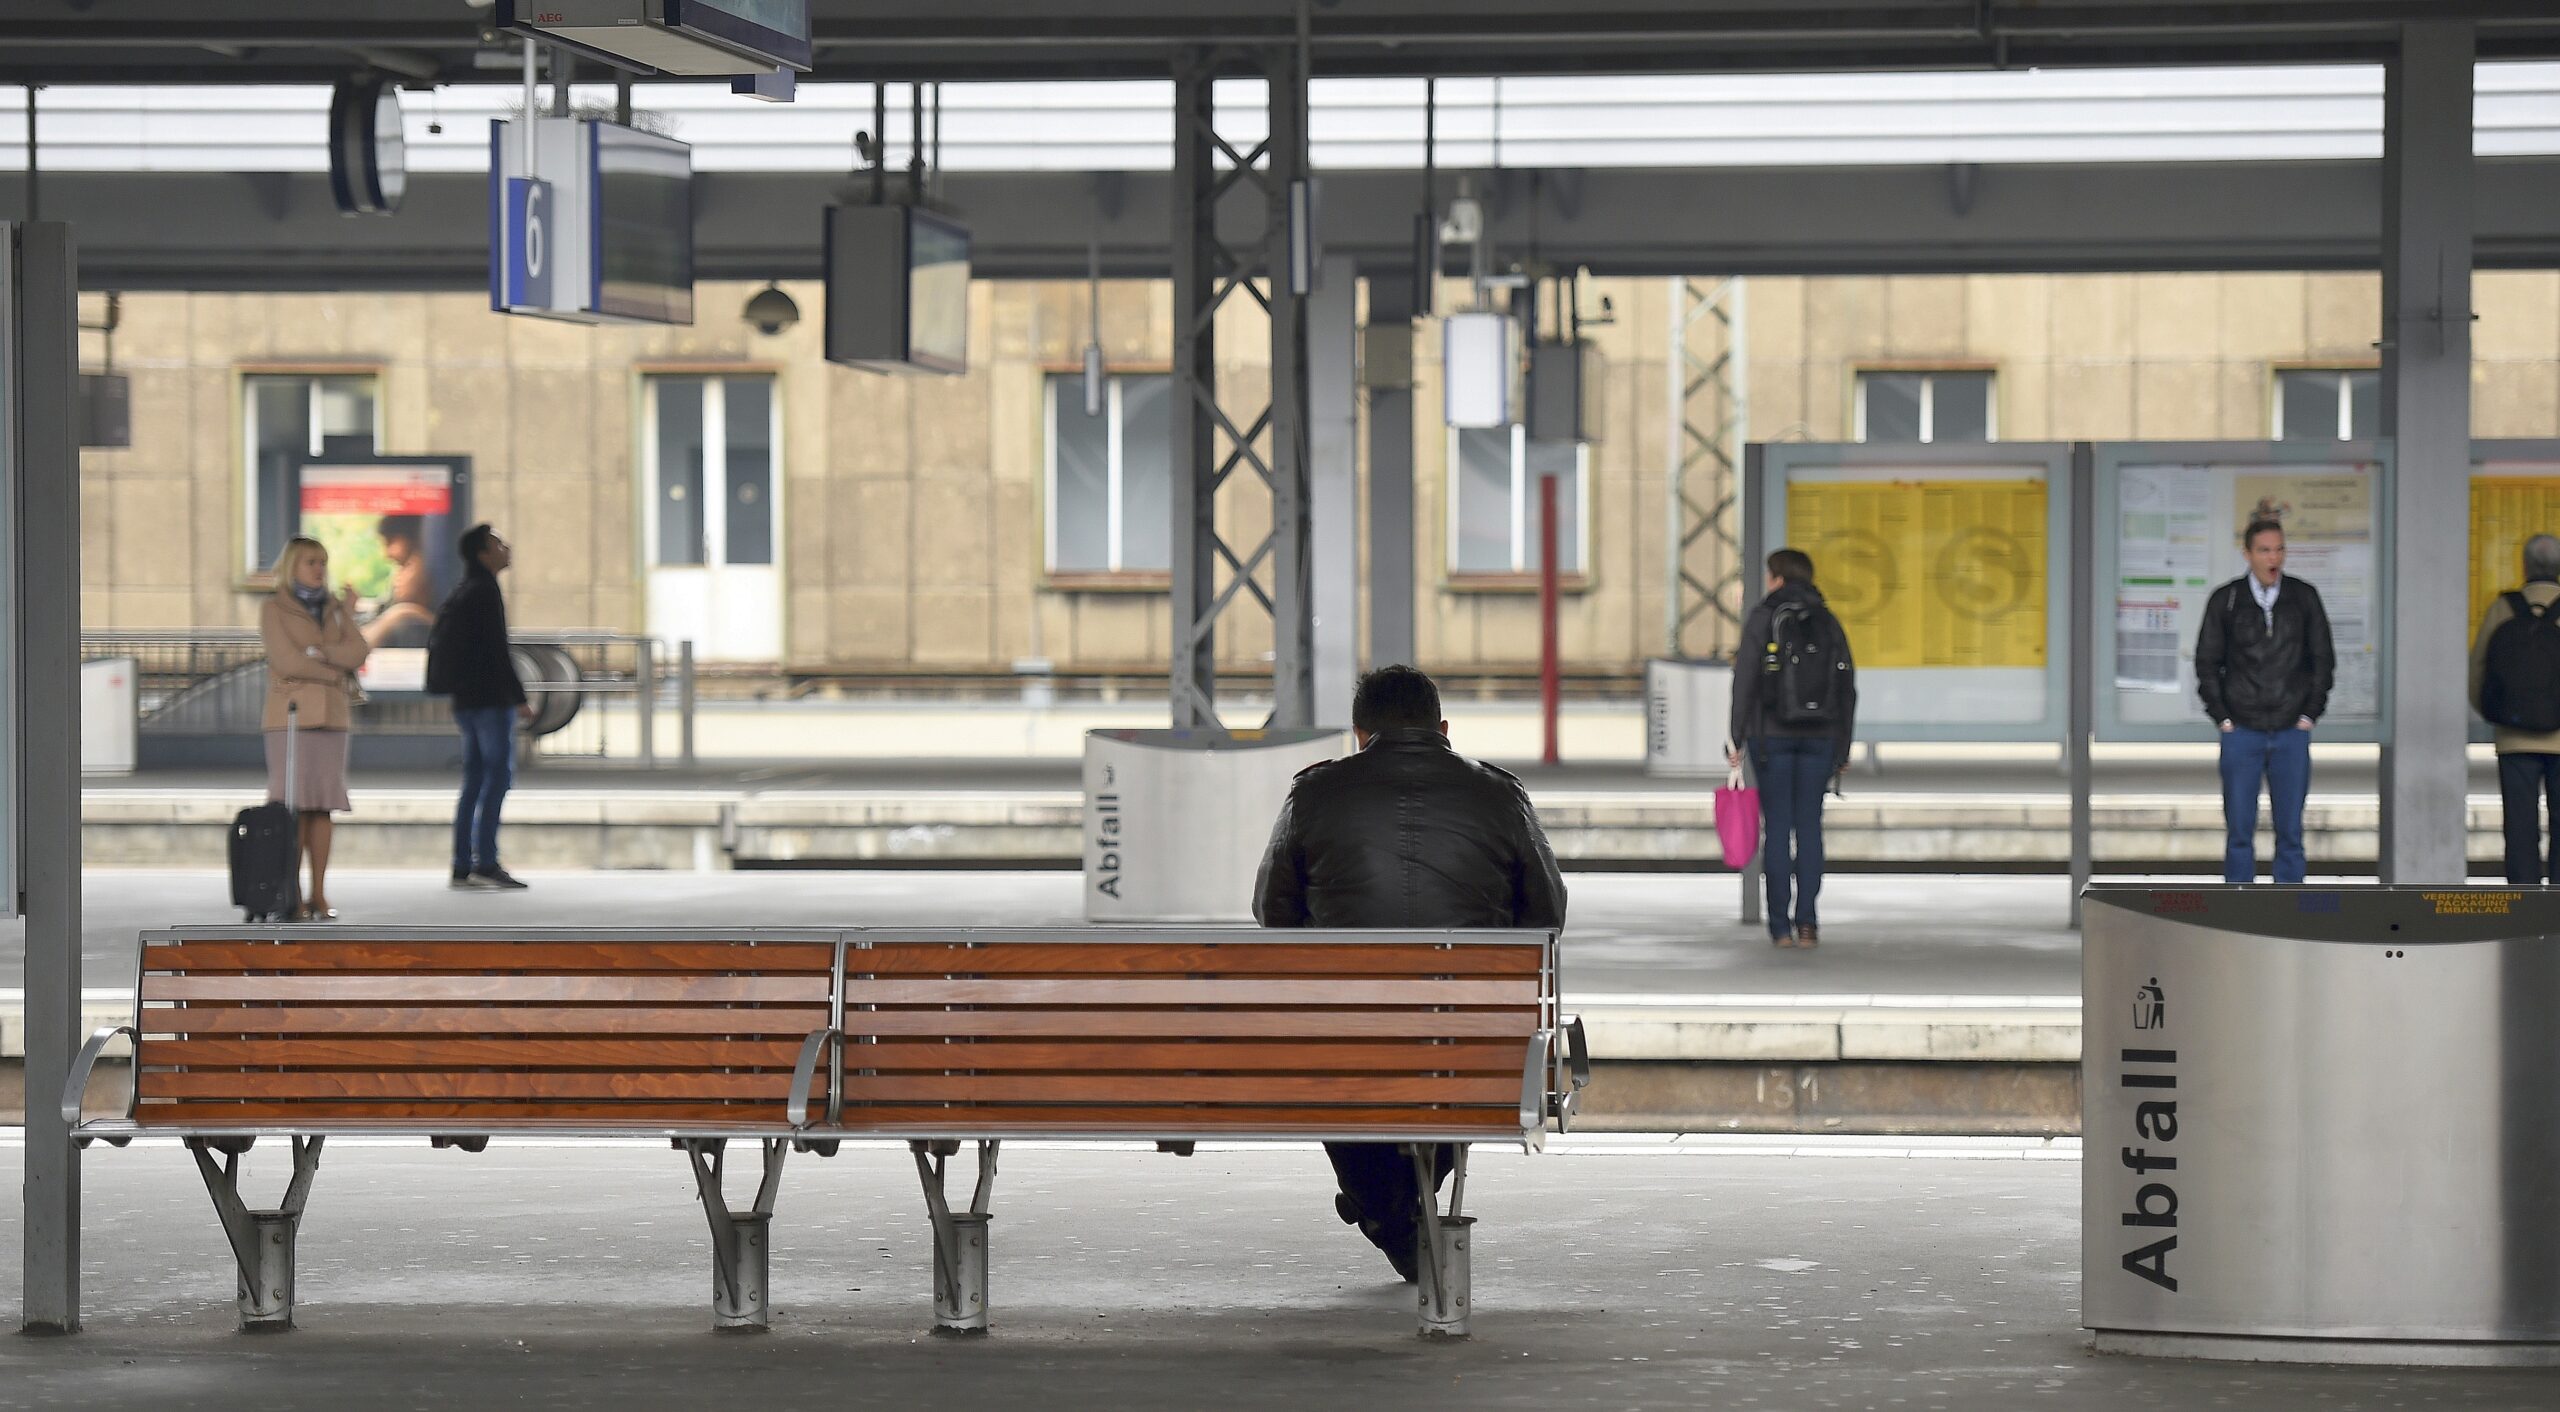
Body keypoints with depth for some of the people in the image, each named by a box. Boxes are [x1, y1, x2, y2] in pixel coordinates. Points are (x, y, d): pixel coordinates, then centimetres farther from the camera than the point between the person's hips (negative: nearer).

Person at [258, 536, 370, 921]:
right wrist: (336, 672, -4)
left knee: (323, 806, 2)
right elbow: (287, 661, -11)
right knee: (294, 805, -8)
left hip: (331, 716, 4)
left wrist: (318, 651, -10)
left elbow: (357, 654, 1)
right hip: (291, 714, -4)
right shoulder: (273, 609, 0)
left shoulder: (334, 609, 14)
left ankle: (319, 895, 4)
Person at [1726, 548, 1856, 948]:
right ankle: (1807, 921, -2)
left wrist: (1736, 738, -6)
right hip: (1819, 735, 3)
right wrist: (1843, 750, 13)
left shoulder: (1763, 618, -2)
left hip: (1771, 735, -3)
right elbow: (1847, 688, 9)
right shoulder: (1827, 622, 9)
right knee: (1809, 826, 6)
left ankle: (1781, 926, -2)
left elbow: (1745, 680, -8)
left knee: (1777, 826, 0)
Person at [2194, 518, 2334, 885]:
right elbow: (2207, 662, 5)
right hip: (2241, 732, -1)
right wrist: (2222, 718, -1)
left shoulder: (2304, 597, 3)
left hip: (2292, 731, 1)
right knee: (2239, 830, -1)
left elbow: (2324, 659, 8)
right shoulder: (2225, 600, 0)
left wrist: (2310, 714, 1)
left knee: (2290, 831, 2)